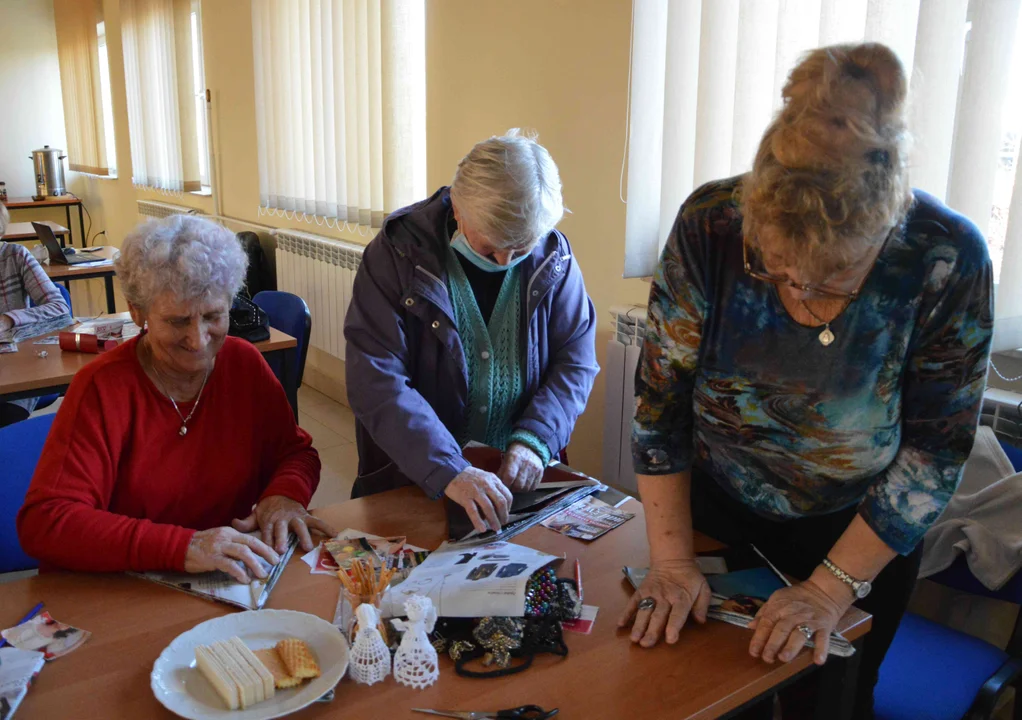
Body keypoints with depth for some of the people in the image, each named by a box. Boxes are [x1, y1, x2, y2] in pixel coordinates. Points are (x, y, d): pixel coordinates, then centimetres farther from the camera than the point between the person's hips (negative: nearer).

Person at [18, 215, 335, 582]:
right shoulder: (103, 387, -12)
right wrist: (181, 547, -31)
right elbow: (43, 523, -20)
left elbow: (296, 453, 8)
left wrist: (284, 495, -16)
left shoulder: (244, 363, 1)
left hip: (235, 590, 4)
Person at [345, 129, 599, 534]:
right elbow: (375, 380, -16)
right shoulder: (398, 254, -9)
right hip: (412, 481, -2)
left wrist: (535, 440, -13)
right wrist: (447, 471, -27)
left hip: (519, 481, 3)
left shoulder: (553, 256, 1)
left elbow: (576, 360, 4)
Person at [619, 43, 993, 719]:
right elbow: (660, 399, -17)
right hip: (716, 509, 1)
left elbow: (935, 452, -17)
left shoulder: (949, 259, -25)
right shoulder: (710, 225, -24)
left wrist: (834, 585, -18)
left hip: (860, 533, -1)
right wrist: (672, 560, -17)